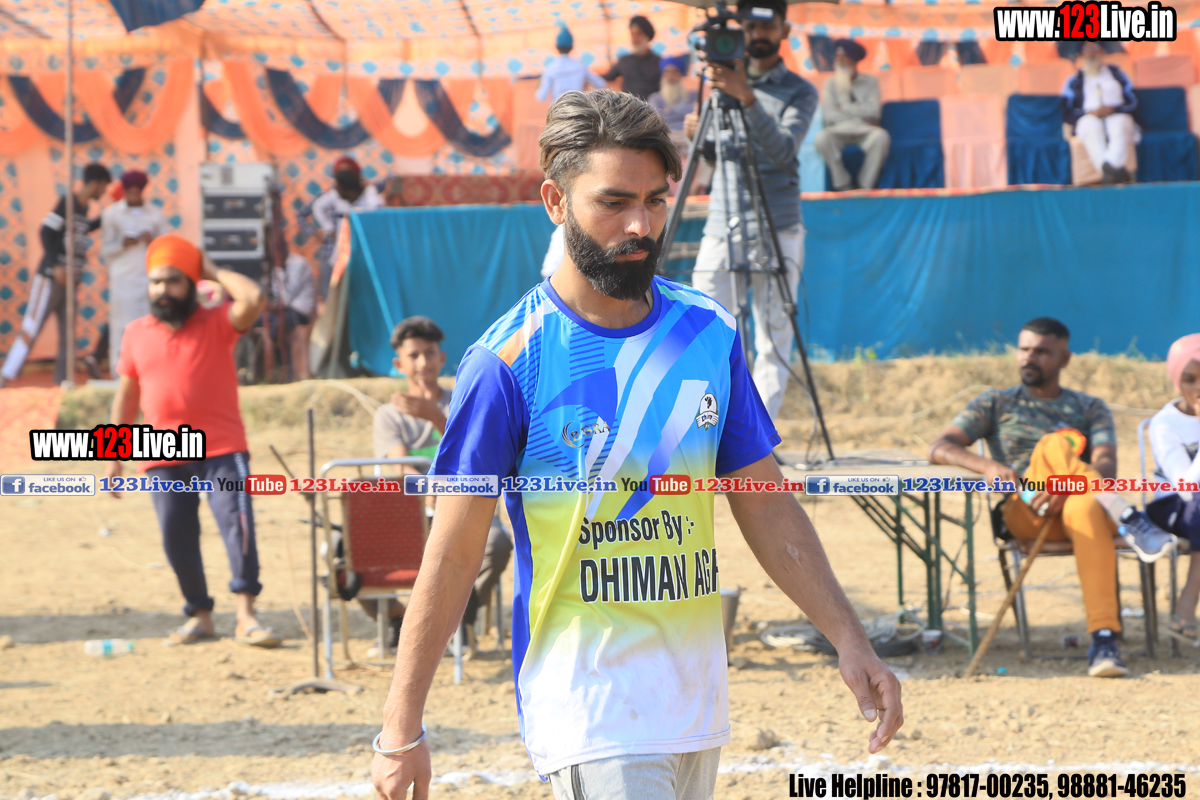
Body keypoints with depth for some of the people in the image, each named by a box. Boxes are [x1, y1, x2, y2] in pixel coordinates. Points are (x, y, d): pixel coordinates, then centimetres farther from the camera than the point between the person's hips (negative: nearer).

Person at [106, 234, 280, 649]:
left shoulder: (216, 323, 1)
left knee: (237, 518, -16)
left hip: (221, 448, -3)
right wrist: (114, 455, 14)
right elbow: (127, 394, 17)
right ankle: (199, 615, 16)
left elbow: (254, 300, -19)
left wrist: (214, 272, -5)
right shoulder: (136, 333, 11)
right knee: (176, 536, 3)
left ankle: (246, 614, -15)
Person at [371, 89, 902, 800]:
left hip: (699, 707, 5)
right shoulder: (508, 361, -9)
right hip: (587, 714, -5)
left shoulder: (711, 333, 6)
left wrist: (850, 639, 2)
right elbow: (454, 555, -6)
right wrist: (401, 729, -5)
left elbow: (767, 507, 12)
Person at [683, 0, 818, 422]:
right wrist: (698, 135, -1)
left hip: (776, 232, -3)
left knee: (773, 341, -4)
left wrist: (748, 99, -28)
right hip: (721, 229, 3)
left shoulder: (799, 92, 2)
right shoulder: (724, 81, 14)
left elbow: (783, 151, -16)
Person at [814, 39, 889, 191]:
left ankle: (865, 185, -23)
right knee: (821, 138, -34)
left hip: (864, 132, 0)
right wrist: (861, 121, -6)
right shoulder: (831, 83, 8)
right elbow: (830, 115, -3)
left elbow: (872, 111, -6)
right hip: (839, 131, 0)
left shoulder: (870, 82, 7)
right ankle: (843, 184, -23)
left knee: (881, 137, -35)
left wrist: (844, 107, -4)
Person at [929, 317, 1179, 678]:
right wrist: (989, 466, -16)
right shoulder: (995, 404, 21)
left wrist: (1067, 487, -22)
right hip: (1026, 513, 0)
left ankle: (1104, 639, -53)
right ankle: (1126, 516, -42)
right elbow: (940, 448, 6)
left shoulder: (1090, 408, 21)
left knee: (1085, 508, -41)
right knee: (1053, 445, -31)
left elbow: (1105, 465, 1)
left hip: (1074, 503, 0)